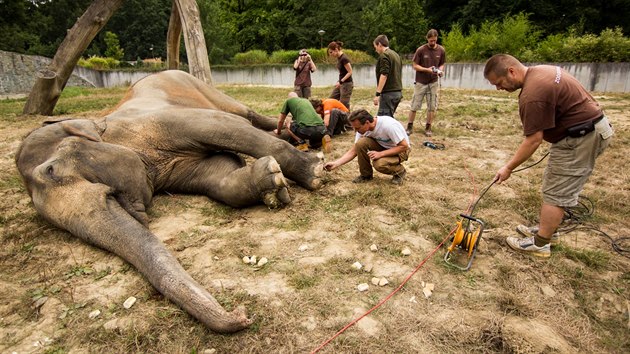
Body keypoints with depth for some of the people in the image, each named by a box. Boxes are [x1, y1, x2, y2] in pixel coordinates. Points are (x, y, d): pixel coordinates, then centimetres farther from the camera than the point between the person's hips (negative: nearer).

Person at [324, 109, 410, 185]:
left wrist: (380, 153, -33)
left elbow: (404, 146, -27)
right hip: (382, 145, 5)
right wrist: (336, 163, -21)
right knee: (360, 143, -23)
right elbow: (353, 151, -8)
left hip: (401, 149, -5)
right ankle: (366, 174, -2)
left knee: (379, 163, -34)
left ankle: (400, 171, -1)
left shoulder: (388, 125, -34)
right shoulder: (362, 128, -15)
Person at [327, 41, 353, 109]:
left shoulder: (344, 58, -20)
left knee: (344, 105, -3)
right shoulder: (339, 58, 7)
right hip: (341, 83, 10)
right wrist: (339, 81, 10)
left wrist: (341, 81, -22)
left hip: (347, 84, -10)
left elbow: (350, 72, -19)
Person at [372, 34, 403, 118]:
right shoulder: (396, 55, 18)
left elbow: (384, 75, -19)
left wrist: (377, 94, -20)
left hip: (389, 93, -10)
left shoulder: (384, 55, -10)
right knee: (389, 117, 16)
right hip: (398, 92, 10)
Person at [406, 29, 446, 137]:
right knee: (414, 106, 1)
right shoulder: (421, 50, -9)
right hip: (420, 82, -3)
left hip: (433, 82, 3)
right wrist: (427, 69, -20)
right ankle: (409, 127, 12)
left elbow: (441, 64, 11)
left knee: (432, 107, 4)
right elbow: (415, 66, -6)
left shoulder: (441, 50, 0)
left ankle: (428, 128, 15)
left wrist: (440, 70, -12)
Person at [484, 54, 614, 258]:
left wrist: (508, 168, -15)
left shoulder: (533, 94, -27)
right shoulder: (539, 71, 6)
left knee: (555, 192, -3)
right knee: (555, 187, 17)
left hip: (581, 137, -10)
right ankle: (546, 229, 30)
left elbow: (533, 140, -23)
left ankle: (539, 244, 7)